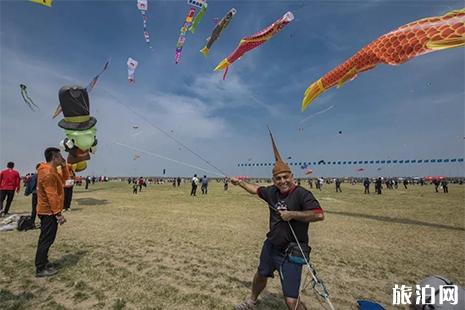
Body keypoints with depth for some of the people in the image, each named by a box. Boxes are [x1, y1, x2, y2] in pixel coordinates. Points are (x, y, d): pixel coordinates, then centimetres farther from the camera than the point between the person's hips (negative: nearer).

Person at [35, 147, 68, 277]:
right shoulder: (48, 173, -23)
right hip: (49, 211, -10)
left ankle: (43, 262, 30)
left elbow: (64, 179, 21)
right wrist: (58, 213, -23)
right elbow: (52, 196, -25)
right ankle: (40, 269, 7)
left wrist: (64, 166, 6)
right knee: (46, 239, -2)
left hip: (47, 210, 10)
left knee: (45, 238, 18)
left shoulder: (51, 170, 8)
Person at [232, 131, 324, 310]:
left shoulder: (302, 194, -21)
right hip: (271, 246, 7)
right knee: (261, 275, 30)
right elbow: (256, 189, 15)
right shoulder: (272, 192, -2)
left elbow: (319, 215, -33)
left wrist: (292, 214, -28)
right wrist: (240, 182, 17)